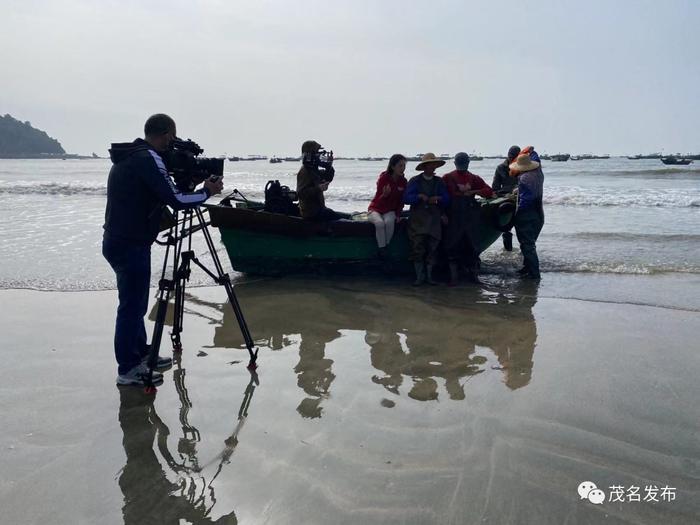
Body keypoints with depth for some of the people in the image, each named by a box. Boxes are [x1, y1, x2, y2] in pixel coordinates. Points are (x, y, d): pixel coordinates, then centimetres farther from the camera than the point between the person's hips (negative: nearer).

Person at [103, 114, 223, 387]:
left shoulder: (127, 158, 14)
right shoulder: (149, 159, -15)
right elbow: (176, 200, -21)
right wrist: (207, 191, -6)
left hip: (117, 241, 10)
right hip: (131, 244, -10)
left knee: (135, 303, 19)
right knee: (132, 306, -1)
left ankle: (141, 355, 31)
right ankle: (128, 369, 8)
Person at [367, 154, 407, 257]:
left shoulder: (403, 181, -3)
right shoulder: (383, 178, -15)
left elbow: (401, 200, 5)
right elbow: (379, 200, -16)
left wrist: (398, 214, -5)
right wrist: (384, 195, -38)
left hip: (390, 211, 3)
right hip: (376, 209, -3)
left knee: (389, 221, -33)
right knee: (380, 223, -35)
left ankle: (386, 246, -16)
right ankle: (382, 249, -21)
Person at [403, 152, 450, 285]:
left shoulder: (439, 182, 12)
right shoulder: (415, 181, 3)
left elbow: (447, 200, 7)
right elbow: (406, 198, -6)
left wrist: (438, 198, -12)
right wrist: (419, 196, -19)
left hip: (434, 219, 3)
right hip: (417, 220, -3)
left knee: (432, 248, 4)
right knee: (417, 248, -6)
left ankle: (429, 275, 14)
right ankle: (419, 277, 3)